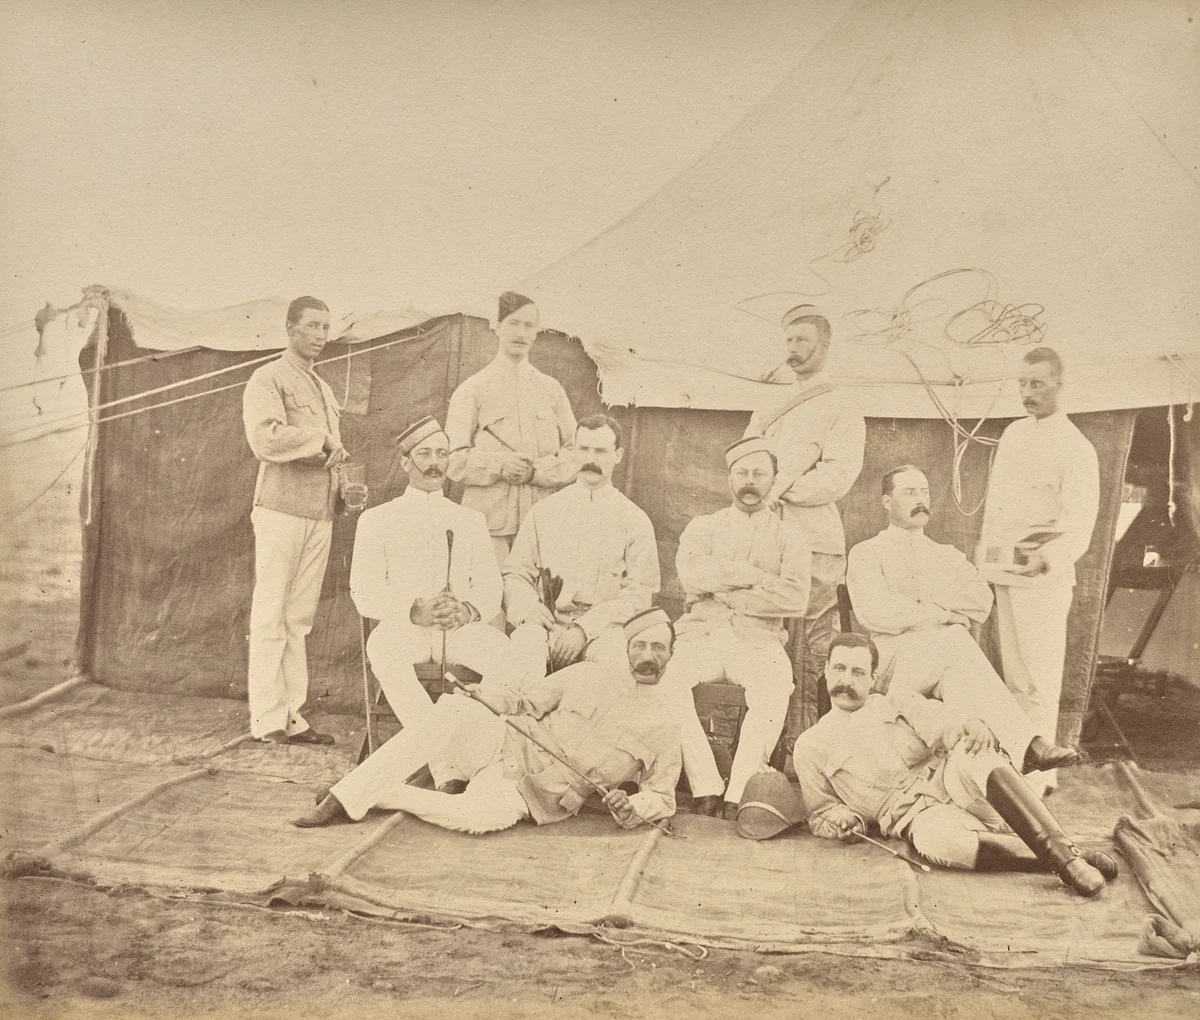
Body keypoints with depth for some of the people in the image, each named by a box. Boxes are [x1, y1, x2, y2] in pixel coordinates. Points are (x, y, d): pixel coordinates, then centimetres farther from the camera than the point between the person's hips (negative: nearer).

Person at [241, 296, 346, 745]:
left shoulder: (323, 387, 22)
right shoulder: (268, 379, -2)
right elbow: (266, 438, -19)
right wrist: (321, 439, -10)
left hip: (321, 514, 7)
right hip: (281, 510, -7)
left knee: (299, 619, 8)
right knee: (271, 618, -4)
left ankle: (292, 715, 12)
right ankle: (267, 719, 0)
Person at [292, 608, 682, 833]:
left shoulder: (663, 729, 5)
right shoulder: (590, 674, 11)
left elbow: (662, 796, 9)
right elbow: (526, 703, 17)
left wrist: (630, 808, -13)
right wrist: (478, 693, -1)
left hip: (536, 796, -2)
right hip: (508, 745, 2)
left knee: (486, 816, -39)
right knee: (452, 710, -32)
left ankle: (380, 795, -19)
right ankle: (342, 799, -29)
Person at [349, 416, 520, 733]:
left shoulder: (471, 520, 19)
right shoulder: (376, 520, 11)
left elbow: (490, 589, 11)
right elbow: (364, 595, 2)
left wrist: (469, 610, -14)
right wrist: (414, 611, -17)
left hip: (461, 628, 2)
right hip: (402, 628, -1)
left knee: (503, 651, -31)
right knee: (383, 648, -36)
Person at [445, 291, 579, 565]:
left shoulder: (552, 389, 15)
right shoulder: (472, 389, 7)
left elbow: (575, 455, 9)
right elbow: (454, 461, 0)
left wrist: (536, 470, -9)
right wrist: (499, 464, -16)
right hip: (488, 521, -2)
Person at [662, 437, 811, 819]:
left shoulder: (789, 536, 14)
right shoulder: (703, 527, 17)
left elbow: (795, 598, -4)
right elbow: (691, 573, -6)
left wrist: (726, 593, -6)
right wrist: (759, 576, -7)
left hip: (759, 639, -1)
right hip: (702, 632, 1)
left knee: (776, 686, -34)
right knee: (667, 678, -30)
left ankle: (739, 792, -26)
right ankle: (706, 785, -23)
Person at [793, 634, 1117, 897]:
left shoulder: (898, 706, 19)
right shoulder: (810, 746, 16)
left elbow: (939, 724, -2)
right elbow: (821, 812, 19)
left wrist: (972, 728, -26)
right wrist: (842, 819, -6)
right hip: (917, 815, -2)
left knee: (973, 761, -35)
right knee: (937, 841, -40)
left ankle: (1062, 850, -38)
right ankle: (1055, 862, -31)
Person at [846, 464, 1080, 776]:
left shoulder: (948, 555, 28)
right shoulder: (867, 554, 14)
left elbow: (982, 601, 8)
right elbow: (875, 613, -6)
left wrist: (928, 601, -4)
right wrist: (944, 613, -3)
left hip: (949, 657, 4)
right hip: (897, 662, -3)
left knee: (955, 679, -35)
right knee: (954, 639, -35)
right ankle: (1025, 744, -48)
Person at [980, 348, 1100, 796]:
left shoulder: (1075, 448, -8)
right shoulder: (1013, 434, 12)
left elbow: (1079, 526, -16)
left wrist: (1046, 557, -33)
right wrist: (988, 556, 14)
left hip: (1042, 575, -7)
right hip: (1004, 573, 7)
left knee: (1039, 679, -7)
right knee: (1014, 676, 12)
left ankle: (1039, 773, -2)